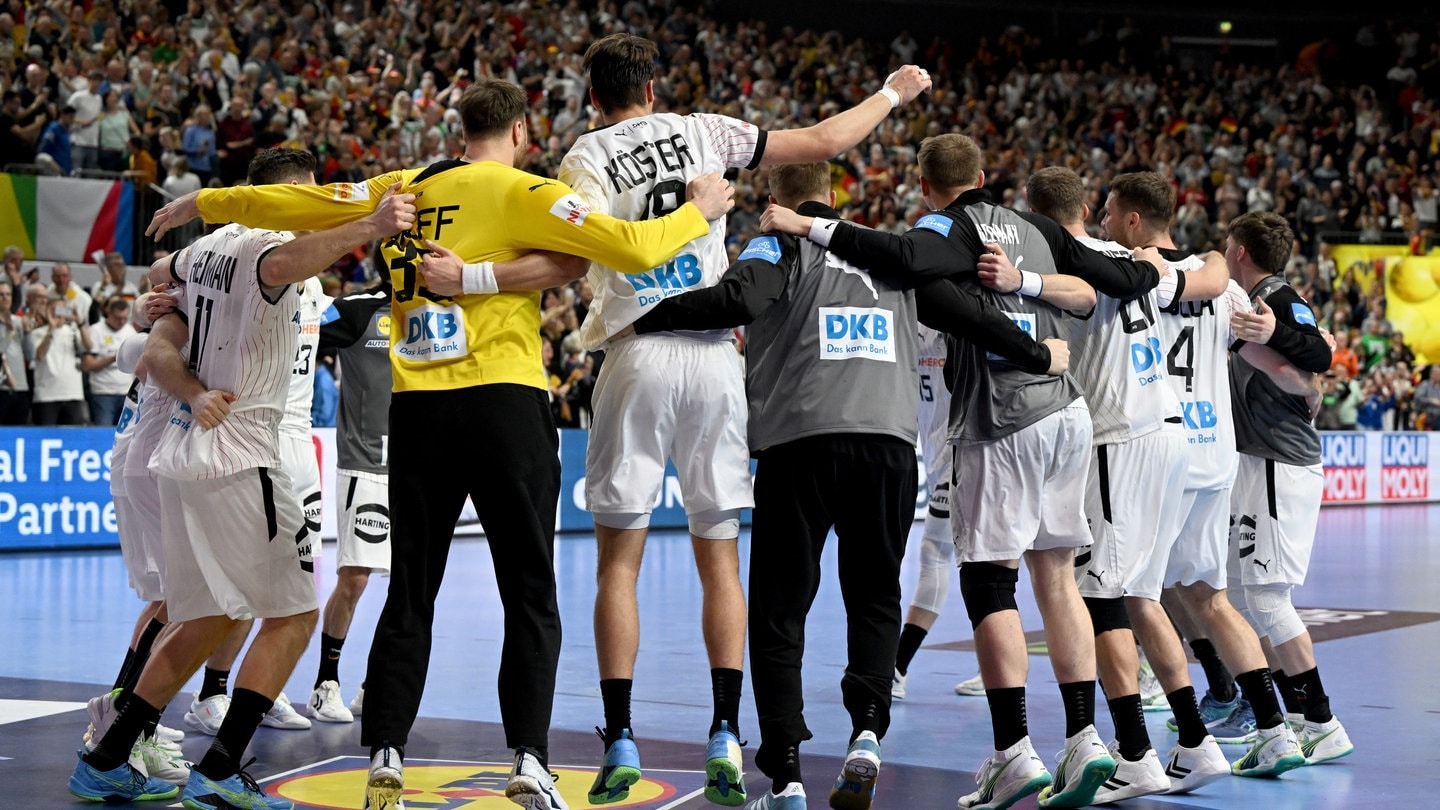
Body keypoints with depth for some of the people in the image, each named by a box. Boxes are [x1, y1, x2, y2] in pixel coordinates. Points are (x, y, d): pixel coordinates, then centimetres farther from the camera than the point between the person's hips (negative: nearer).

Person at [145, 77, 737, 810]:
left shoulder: (402, 190, 12)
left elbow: (290, 202, 20)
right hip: (503, 400, -4)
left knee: (410, 597, 11)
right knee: (530, 598, 1)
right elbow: (635, 248, -8)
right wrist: (700, 210, 9)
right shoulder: (518, 191, -1)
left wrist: (203, 204, 35)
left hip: (416, 410, 4)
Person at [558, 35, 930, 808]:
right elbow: (823, 141, 14)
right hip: (714, 354, 2)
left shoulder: (586, 157, 2)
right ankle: (725, 736, 0)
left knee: (619, 560, 5)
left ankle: (619, 743, 2)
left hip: (637, 358, -2)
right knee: (719, 556, 9)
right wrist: (891, 94, 29)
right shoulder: (702, 132, 10)